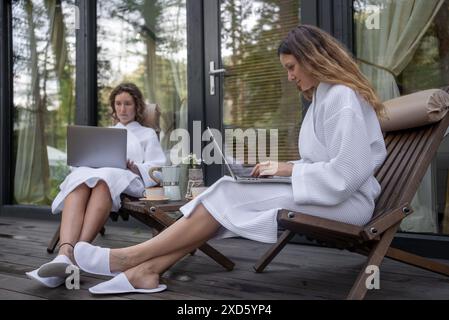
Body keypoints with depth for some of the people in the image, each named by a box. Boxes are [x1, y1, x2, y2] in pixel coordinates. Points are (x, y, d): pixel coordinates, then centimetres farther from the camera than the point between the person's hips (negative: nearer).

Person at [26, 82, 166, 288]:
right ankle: (65, 253, -58)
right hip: (93, 173, 3)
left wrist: (134, 168, -8)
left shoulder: (148, 134, 27)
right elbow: (87, 159, 26)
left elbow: (157, 169, 12)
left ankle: (77, 254, -55)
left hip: (128, 180, -3)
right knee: (80, 179, -37)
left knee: (103, 179, -41)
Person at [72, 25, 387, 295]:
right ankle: (146, 269, -20)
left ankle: (130, 258, -15)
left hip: (346, 200, -9)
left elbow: (347, 173, -23)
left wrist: (289, 168, -14)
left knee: (229, 196, -19)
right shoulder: (325, 97, 20)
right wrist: (282, 168, 1)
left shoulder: (343, 97, -14)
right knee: (226, 195, -11)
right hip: (325, 194, 9)